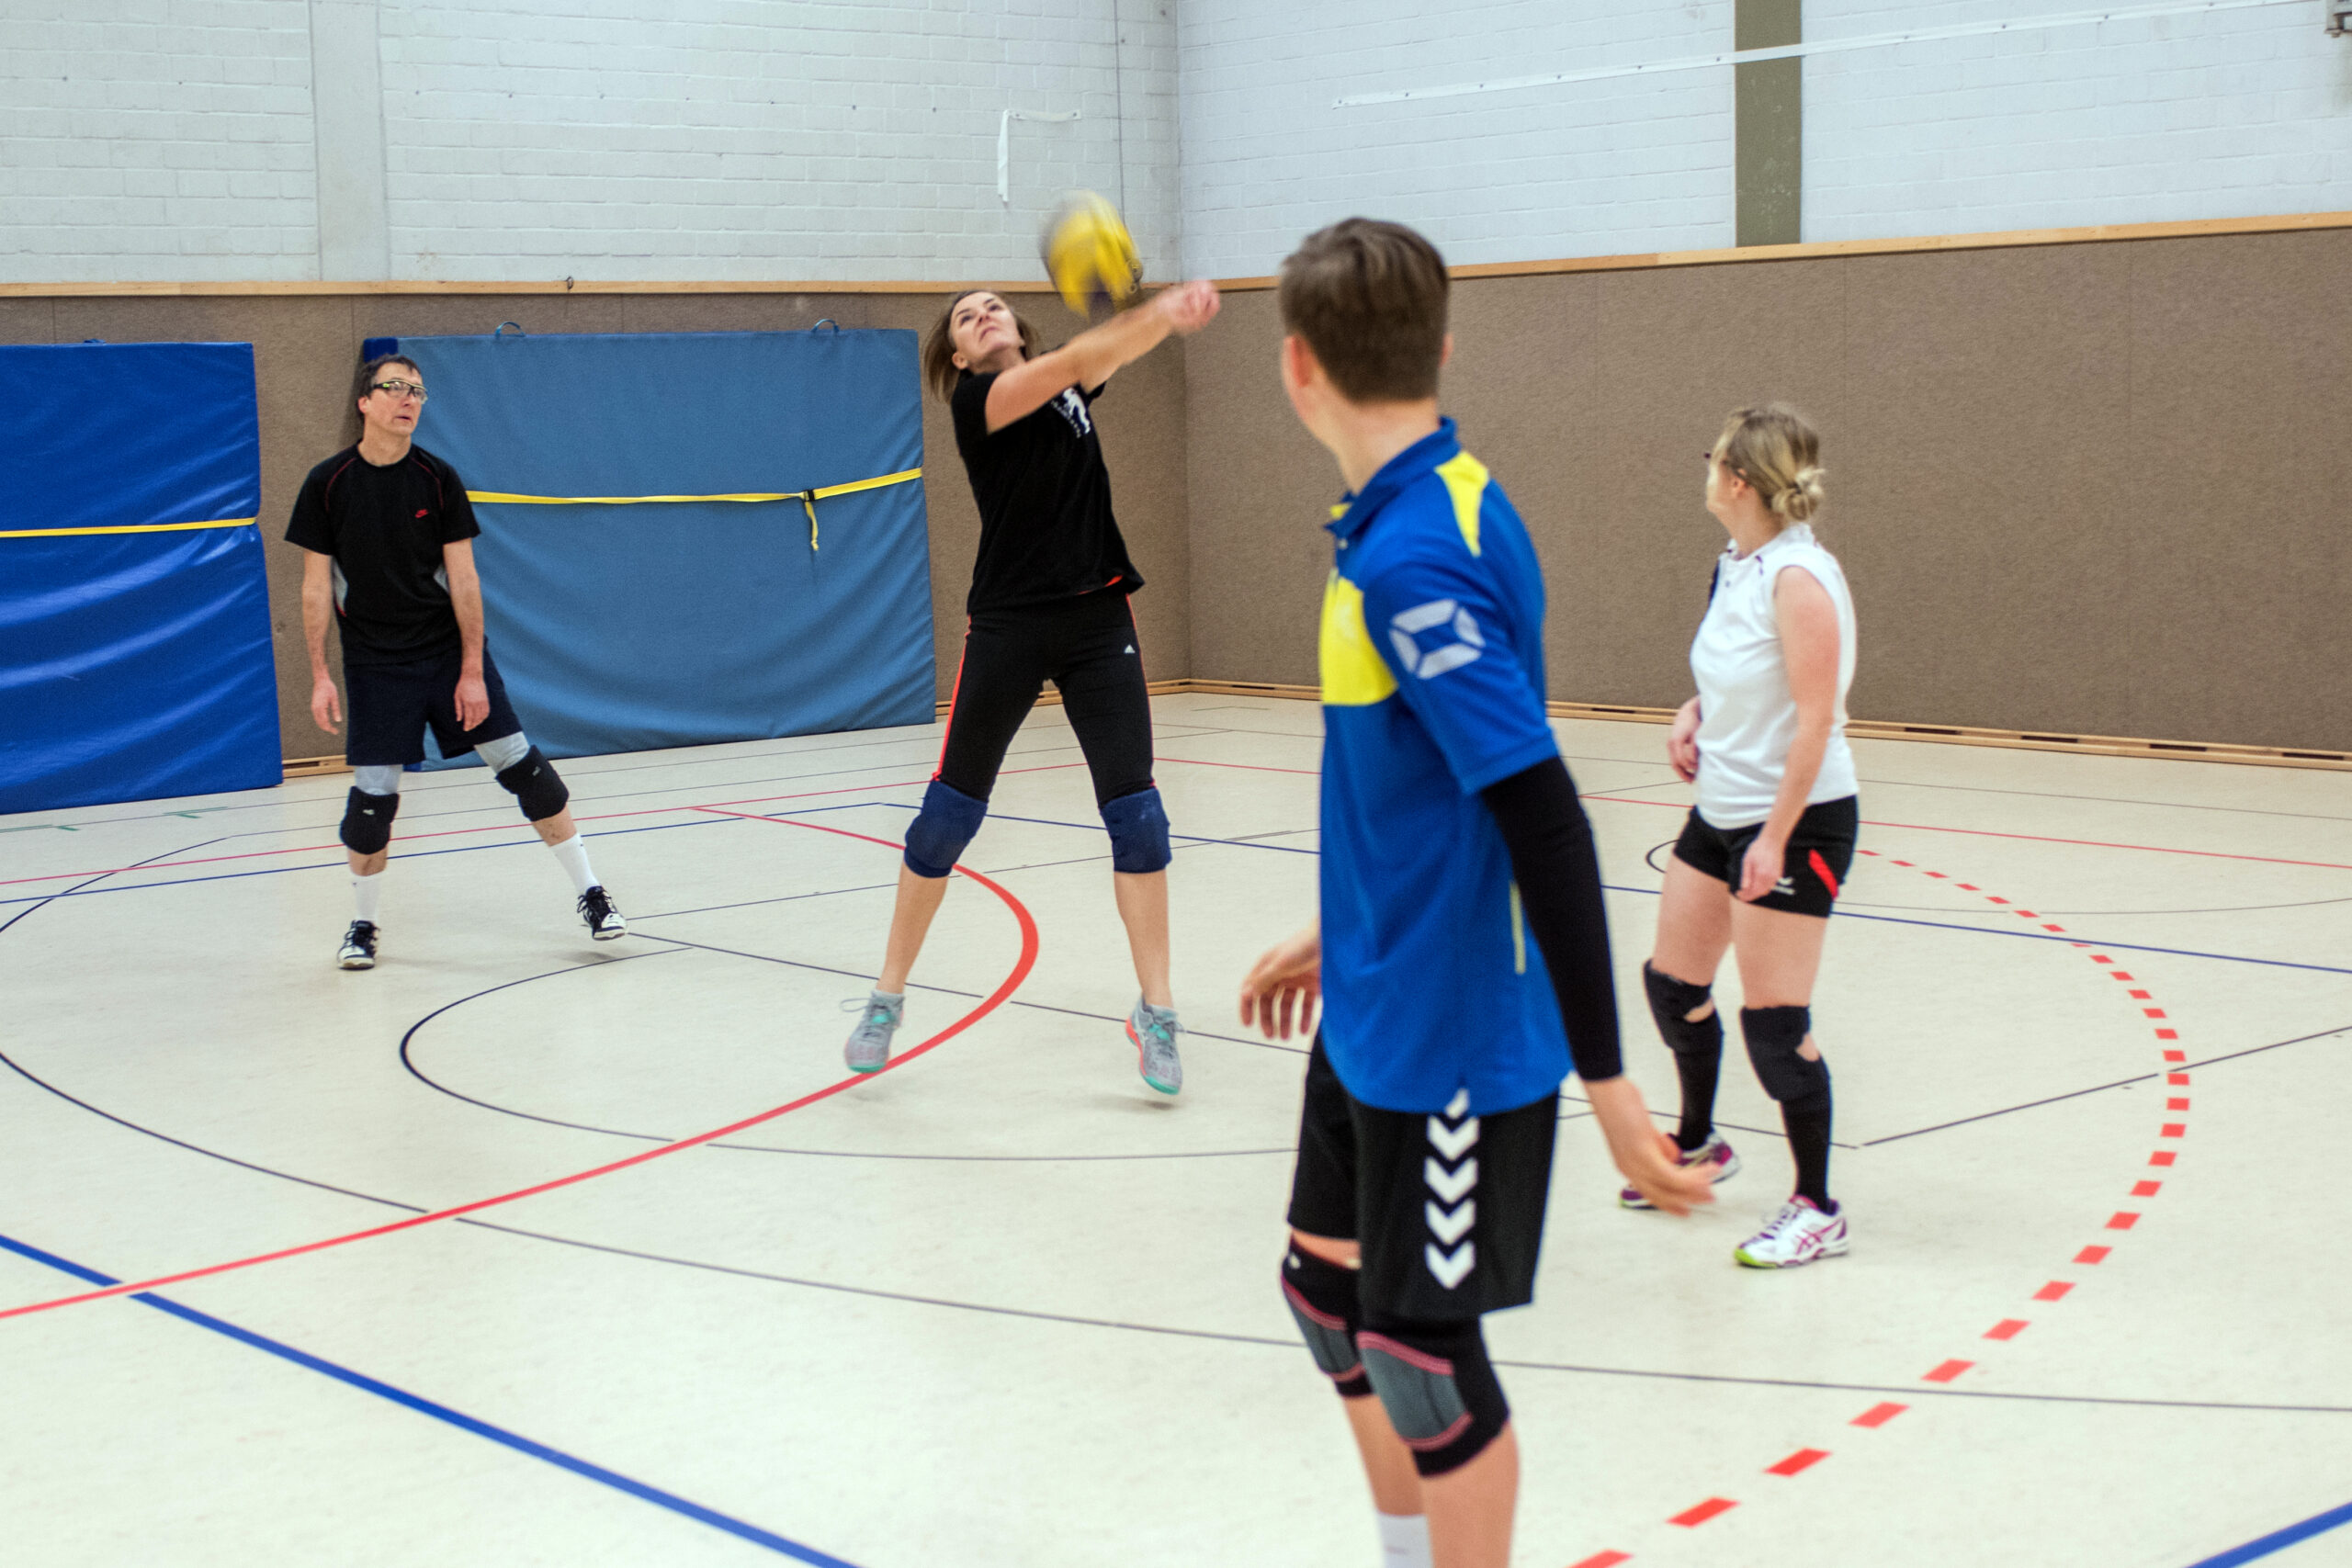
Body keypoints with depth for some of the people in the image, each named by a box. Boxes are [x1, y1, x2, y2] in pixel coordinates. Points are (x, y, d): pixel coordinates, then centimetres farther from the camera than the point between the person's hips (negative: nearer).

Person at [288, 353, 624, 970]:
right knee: (373, 794, -4)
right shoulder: (327, 484, -4)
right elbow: (317, 586, -1)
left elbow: (462, 580, -3)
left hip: (450, 651, 1)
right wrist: (320, 677, -5)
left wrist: (471, 671, -8)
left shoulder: (438, 479, -3)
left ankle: (590, 893, 7)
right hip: (375, 662, -1)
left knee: (521, 765, -3)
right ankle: (364, 923, 17)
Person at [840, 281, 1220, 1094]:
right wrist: (1163, 312, -33)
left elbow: (1110, 349, -5)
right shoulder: (975, 400, -5)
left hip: (1098, 616, 4)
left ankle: (1156, 1013, 1)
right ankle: (886, 998, 16)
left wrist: (1168, 309, -27)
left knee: (1133, 806, -5)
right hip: (1009, 624, -4)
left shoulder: (1068, 386, 13)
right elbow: (1066, 363, -21)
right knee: (951, 808, 1)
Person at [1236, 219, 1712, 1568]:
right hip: (1379, 1006, 9)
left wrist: (1606, 1079, -26)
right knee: (1328, 1291, 20)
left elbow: (1544, 821, -27)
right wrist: (1340, 934, 25)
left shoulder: (1415, 555, -24)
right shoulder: (1414, 513, 5)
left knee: (1418, 1350, 3)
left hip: (1453, 1030, -9)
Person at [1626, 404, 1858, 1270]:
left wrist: (1775, 838, -25)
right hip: (1719, 811, 9)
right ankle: (1697, 1146, 38)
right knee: (1673, 984, 16)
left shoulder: (1799, 578, -20)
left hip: (1794, 821, -9)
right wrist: (1692, 714, 4)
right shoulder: (1735, 565, 7)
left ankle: (1817, 1210, 7)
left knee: (1773, 1020, -6)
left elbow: (1815, 720, -23)